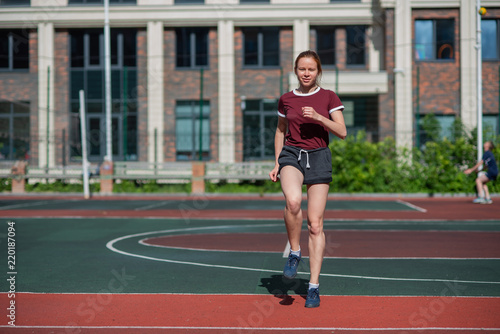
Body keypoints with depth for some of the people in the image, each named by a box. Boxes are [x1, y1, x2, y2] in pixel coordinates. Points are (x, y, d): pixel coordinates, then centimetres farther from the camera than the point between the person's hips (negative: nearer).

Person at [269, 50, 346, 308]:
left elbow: (342, 132, -3)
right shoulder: (286, 100, 9)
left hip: (318, 157, -1)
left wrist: (318, 117, -17)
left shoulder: (328, 97, 4)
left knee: (315, 223, -4)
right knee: (293, 201, -32)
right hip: (291, 154, 1)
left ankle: (314, 285, 3)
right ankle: (294, 251, -8)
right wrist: (277, 163, 13)